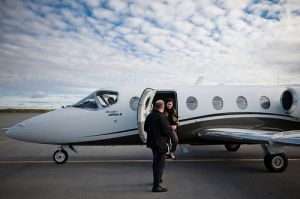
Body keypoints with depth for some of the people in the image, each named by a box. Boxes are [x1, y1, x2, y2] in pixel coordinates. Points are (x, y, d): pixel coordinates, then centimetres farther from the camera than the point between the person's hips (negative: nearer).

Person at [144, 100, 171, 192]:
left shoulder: (149, 116, 4)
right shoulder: (162, 117, -21)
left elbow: (145, 128, 11)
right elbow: (166, 131, -21)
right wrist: (170, 128, -2)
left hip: (152, 142, 9)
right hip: (160, 144, -8)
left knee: (156, 162, 24)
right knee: (160, 164, -1)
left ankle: (157, 179, 42)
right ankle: (156, 186, 1)